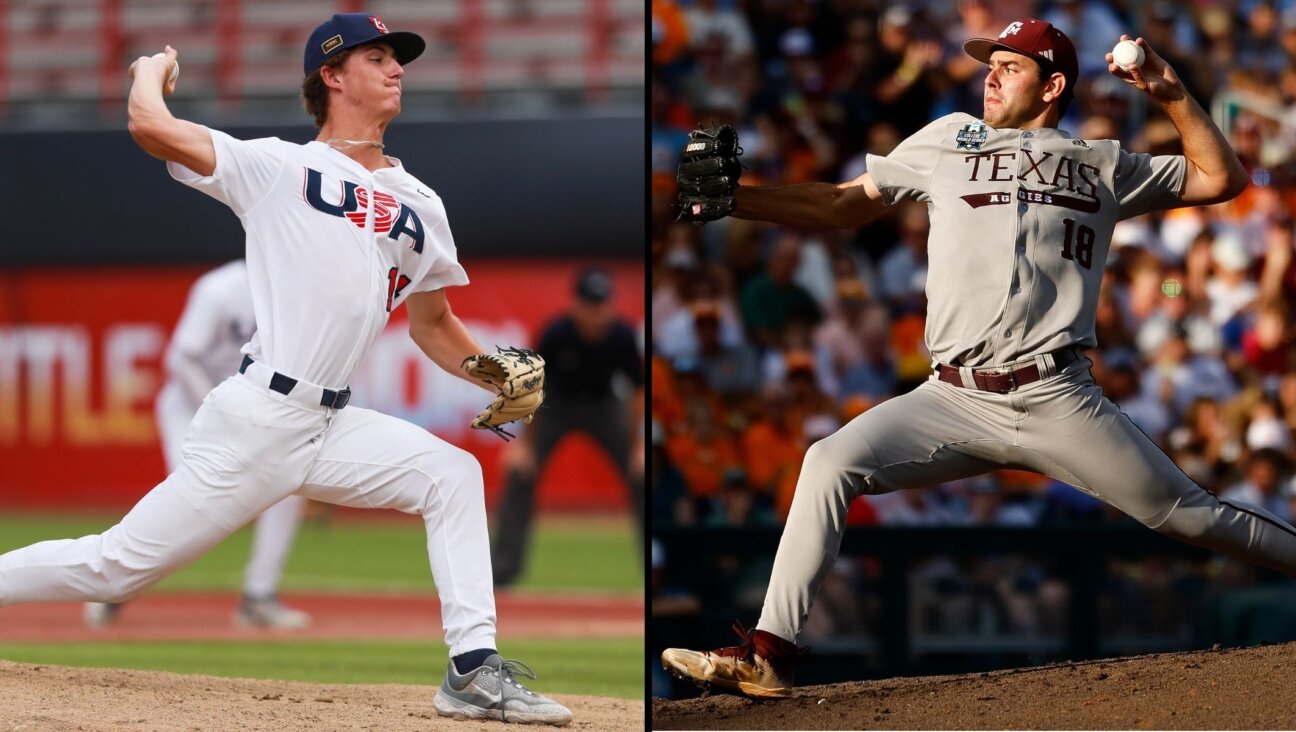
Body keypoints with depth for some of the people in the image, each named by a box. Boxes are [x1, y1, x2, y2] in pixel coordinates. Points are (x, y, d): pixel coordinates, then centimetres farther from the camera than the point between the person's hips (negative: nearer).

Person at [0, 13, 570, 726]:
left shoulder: (419, 207, 16)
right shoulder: (279, 166, -1)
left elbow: (432, 324, 26)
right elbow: (150, 126, -10)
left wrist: (496, 375, 7)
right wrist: (153, 68, 11)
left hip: (334, 425, 6)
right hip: (255, 419, -6)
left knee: (452, 474, -10)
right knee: (116, 567, -6)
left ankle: (474, 671, -11)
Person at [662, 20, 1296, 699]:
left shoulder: (1105, 165, 15)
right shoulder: (949, 140, 18)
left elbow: (1222, 179, 18)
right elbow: (844, 204, 18)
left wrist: (1172, 97, 5)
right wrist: (732, 200, 6)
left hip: (1058, 405, -1)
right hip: (954, 402, 1)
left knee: (1185, 513, -3)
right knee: (830, 462, -18)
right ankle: (768, 655, -19)